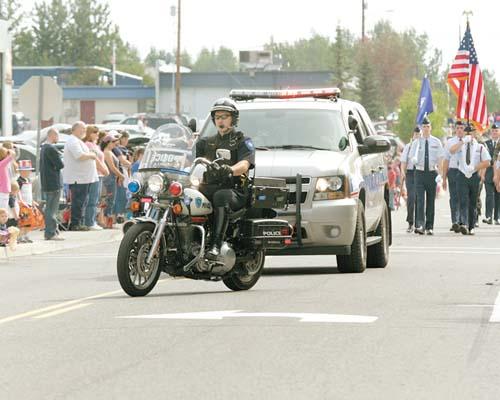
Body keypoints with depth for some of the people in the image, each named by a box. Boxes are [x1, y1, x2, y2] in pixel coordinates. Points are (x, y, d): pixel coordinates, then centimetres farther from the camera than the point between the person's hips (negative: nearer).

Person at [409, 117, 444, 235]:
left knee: (431, 200, 5)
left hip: (432, 173, 1)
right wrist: (414, 160, -20)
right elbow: (413, 157, 5)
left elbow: (440, 159, 3)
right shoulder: (417, 142, 5)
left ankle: (429, 227, 11)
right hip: (420, 172, -1)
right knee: (420, 199, -12)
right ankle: (419, 224, -20)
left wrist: (440, 173, -7)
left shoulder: (436, 142, 5)